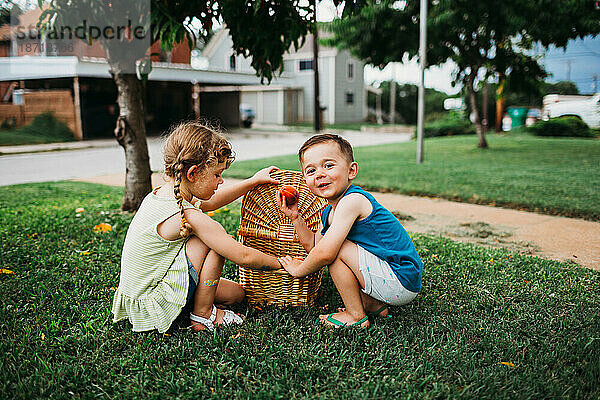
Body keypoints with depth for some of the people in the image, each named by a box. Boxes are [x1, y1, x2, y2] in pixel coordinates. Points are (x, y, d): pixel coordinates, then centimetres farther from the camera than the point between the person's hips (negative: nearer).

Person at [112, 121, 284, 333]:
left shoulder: (158, 194, 0)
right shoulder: (189, 218, -27)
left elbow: (209, 202, 17)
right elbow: (243, 256, -22)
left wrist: (254, 181, 19)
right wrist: (281, 263, -5)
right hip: (153, 306, -9)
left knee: (235, 293, 13)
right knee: (216, 237, -13)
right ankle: (202, 315, -3)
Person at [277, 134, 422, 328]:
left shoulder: (352, 201, -22)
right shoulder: (328, 212, 8)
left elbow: (324, 253, -27)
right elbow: (314, 245, 14)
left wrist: (299, 269, -8)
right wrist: (295, 217, 3)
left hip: (402, 283, -10)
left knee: (336, 249, -19)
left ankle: (356, 317, -2)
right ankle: (374, 305, 19)